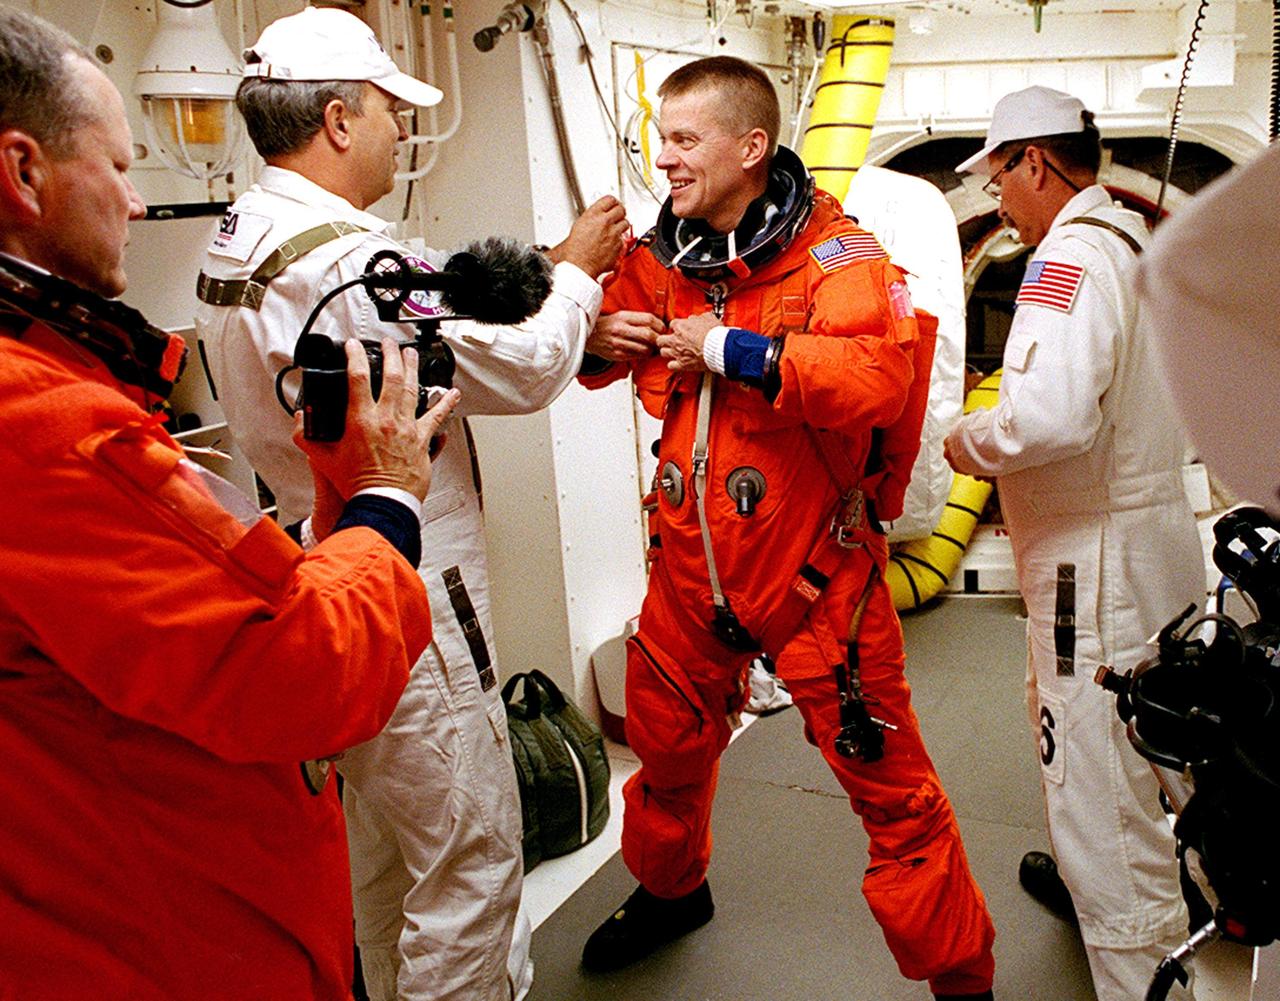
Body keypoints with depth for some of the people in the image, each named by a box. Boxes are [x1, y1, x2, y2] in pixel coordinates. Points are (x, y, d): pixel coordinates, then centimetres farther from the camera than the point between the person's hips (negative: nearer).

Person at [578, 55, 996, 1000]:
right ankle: (669, 891, 53)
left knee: (889, 785, 2)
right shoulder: (658, 258, 5)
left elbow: (880, 376, -30)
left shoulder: (835, 254, -13)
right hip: (691, 565, 6)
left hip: (813, 570, -5)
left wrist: (735, 347, -25)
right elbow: (602, 353, 18)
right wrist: (596, 341, -6)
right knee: (667, 746, 23)